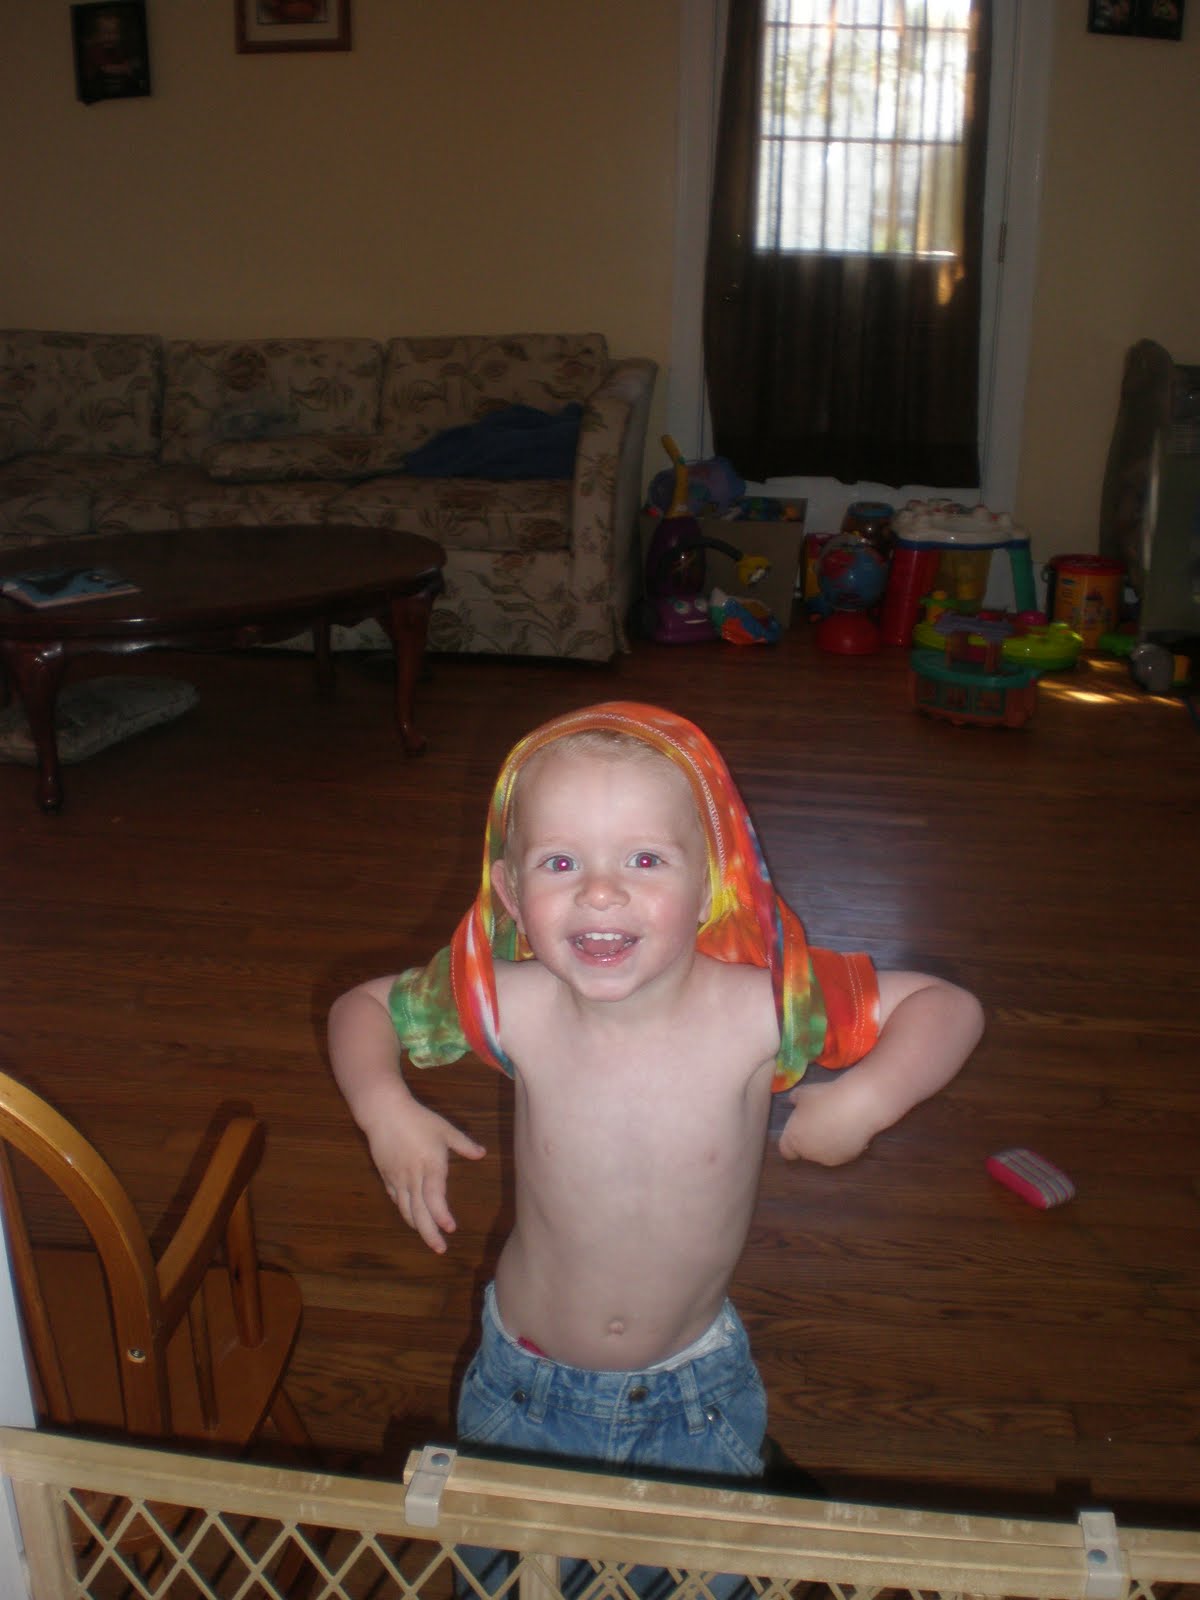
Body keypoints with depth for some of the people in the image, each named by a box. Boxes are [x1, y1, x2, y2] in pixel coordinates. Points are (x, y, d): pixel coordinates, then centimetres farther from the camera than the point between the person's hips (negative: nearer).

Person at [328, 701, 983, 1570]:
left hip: (695, 1396, 0)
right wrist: (386, 1109, -22)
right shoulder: (511, 1007, -23)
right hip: (524, 1384, 1)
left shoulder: (759, 1009, -26)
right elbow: (365, 1006, -6)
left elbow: (950, 1006, -15)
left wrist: (866, 1099, -30)